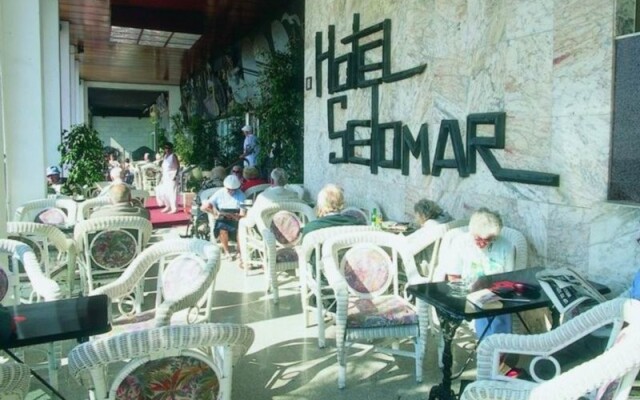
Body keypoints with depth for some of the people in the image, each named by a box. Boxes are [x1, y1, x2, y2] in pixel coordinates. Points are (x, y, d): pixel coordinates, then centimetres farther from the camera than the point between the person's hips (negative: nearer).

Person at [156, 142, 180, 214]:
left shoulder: (173, 156, -9)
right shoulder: (165, 156, 13)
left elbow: (178, 166, -14)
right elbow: (163, 167, 18)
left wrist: (175, 175, -22)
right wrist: (162, 177, 14)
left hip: (172, 176, -8)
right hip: (165, 176, 8)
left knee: (172, 192, -8)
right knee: (162, 191, 9)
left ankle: (174, 208, -1)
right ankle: (168, 206, 22)